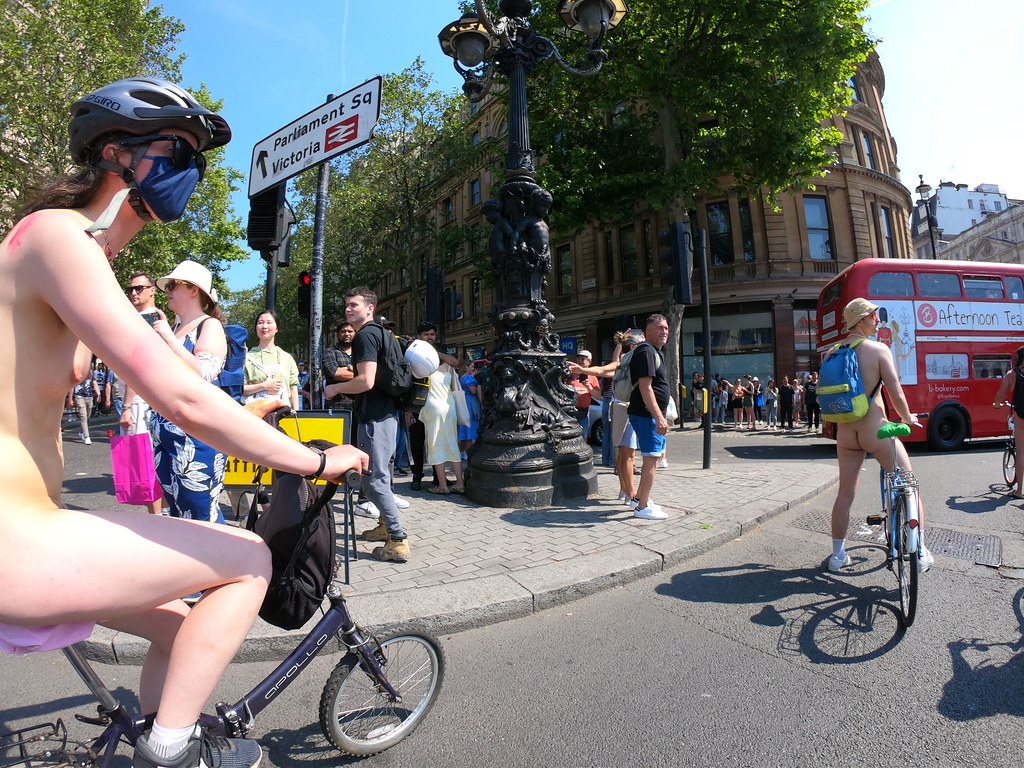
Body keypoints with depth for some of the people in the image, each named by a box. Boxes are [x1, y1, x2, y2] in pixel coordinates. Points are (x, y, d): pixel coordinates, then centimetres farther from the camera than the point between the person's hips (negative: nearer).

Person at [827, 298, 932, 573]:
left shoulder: (831, 354, 3)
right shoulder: (879, 349, -9)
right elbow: (896, 395, -9)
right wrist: (908, 418, 9)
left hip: (845, 433, 4)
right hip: (876, 430, -4)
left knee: (845, 493, 13)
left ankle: (838, 555, 20)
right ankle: (920, 552, 21)